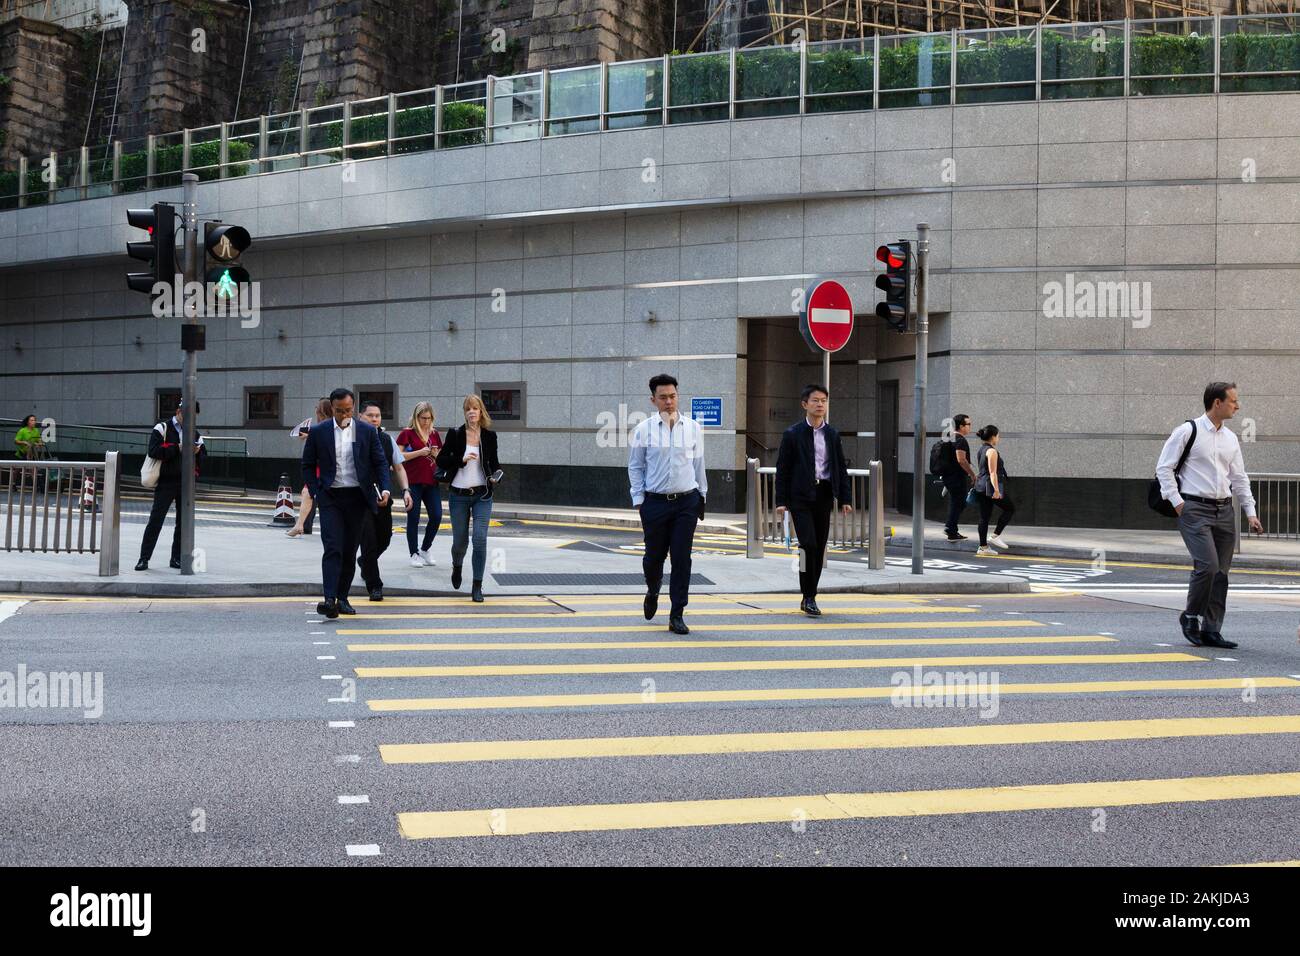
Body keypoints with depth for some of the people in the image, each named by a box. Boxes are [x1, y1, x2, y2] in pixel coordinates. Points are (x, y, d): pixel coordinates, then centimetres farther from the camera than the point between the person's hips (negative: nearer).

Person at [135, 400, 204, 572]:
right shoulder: (162, 429, -2)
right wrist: (177, 448, -19)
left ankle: (177, 558, 14)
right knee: (156, 519, -5)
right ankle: (144, 558, -1)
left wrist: (197, 452, -5)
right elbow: (153, 451, -15)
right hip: (166, 482, -5)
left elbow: (203, 456, 17)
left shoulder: (194, 433, 14)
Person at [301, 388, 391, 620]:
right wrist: (315, 492, -4)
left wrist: (384, 489, -10)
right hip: (330, 497, -2)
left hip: (357, 497, 2)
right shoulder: (318, 432, 2)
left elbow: (380, 462, 5)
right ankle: (329, 599, -21)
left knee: (349, 550, 7)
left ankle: (342, 598, 18)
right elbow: (308, 465, 8)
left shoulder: (367, 431, 3)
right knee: (333, 548, -13)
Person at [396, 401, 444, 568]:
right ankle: (414, 554, 9)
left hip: (431, 481, 5)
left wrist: (436, 454, -1)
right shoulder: (407, 433, -2)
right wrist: (419, 452, -17)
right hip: (413, 481, -5)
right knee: (413, 518, -1)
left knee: (436, 516, -1)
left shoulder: (434, 434, 14)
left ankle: (425, 550, 16)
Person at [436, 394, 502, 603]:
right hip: (458, 495, 0)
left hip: (482, 495, 0)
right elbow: (441, 461, -3)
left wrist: (496, 476, -6)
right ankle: (457, 567, 43)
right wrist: (462, 459, -18)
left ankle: (477, 586, -4)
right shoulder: (455, 434, -2)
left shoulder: (489, 435, 3)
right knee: (460, 541, 8)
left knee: (480, 539, -12)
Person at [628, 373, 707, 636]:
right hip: (655, 502, -1)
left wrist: (702, 495, 13)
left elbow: (699, 464, 12)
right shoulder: (644, 430, 0)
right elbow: (635, 467, 6)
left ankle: (677, 615, 6)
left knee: (682, 559, -2)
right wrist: (639, 499, 1)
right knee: (654, 555, 8)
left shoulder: (693, 428, 4)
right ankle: (653, 591, 42)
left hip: (687, 501, 1)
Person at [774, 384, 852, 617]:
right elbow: (783, 469, -2)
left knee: (820, 548, 6)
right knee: (809, 544, -15)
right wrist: (781, 500, -8)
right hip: (801, 496, -4)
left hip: (823, 495, 4)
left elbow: (841, 468, 13)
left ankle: (809, 597, 16)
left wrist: (845, 498, 6)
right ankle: (808, 597, -6)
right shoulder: (793, 434, -1)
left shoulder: (832, 435, 10)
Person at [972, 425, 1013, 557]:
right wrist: (996, 490, -23)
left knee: (984, 517, 8)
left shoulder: (980, 450, 15)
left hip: (981, 487, 9)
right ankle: (996, 535, 1)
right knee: (1010, 508, 7)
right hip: (991, 487, -9)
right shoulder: (992, 451, -13)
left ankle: (983, 547, 7)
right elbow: (993, 472, -20)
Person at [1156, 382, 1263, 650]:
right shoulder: (1188, 432, -4)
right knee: (1208, 565, -18)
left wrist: (1250, 512, 10)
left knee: (1221, 572, 4)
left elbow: (1239, 478, 19)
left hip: (1224, 511, 6)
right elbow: (1164, 467, -3)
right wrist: (1177, 502, -10)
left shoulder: (1231, 439, 14)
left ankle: (1211, 630, 11)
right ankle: (1190, 616, 4)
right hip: (1195, 510, -6)